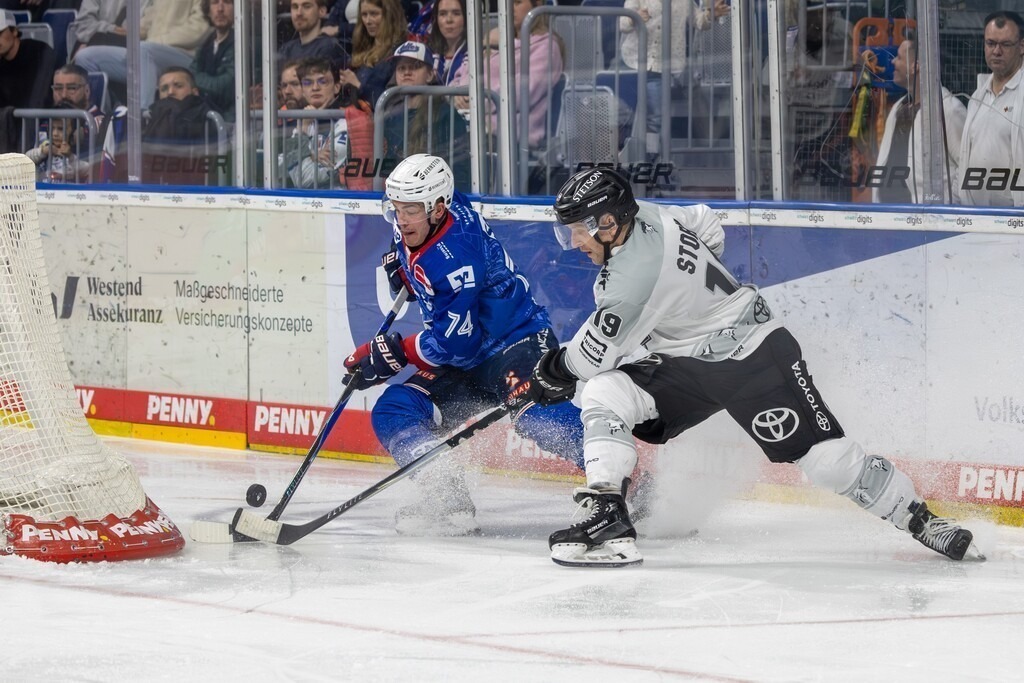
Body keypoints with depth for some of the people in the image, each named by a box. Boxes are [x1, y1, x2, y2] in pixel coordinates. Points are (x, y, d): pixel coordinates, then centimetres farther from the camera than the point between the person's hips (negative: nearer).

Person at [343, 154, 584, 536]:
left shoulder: (456, 255, -27)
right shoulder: (415, 226, -2)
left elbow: (455, 342, -25)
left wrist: (396, 354, -16)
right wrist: (401, 270, 14)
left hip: (516, 342, -10)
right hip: (466, 361, 10)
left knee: (532, 410, -38)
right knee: (392, 413, -4)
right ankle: (449, 503, -14)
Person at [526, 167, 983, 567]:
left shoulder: (639, 267, -30)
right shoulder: (644, 216, -3)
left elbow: (598, 351, -23)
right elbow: (706, 225, 17)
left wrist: (555, 370, -5)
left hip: (753, 356, -9)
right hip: (684, 366, 9)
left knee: (826, 458, -9)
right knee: (602, 395, -11)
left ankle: (919, 520, 8)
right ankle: (607, 519, -15)